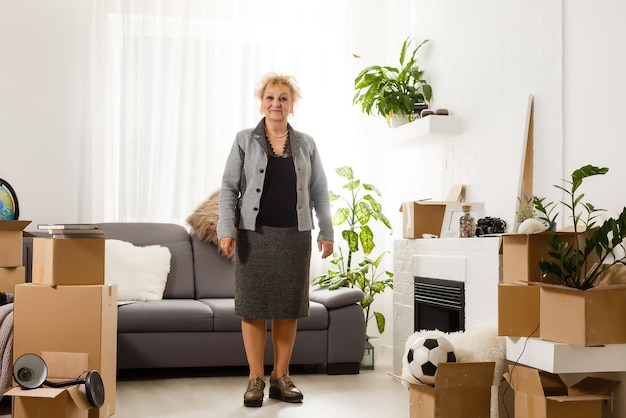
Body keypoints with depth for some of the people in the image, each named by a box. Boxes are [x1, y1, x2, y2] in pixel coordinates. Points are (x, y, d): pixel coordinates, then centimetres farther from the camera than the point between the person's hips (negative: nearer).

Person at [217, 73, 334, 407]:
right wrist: (227, 229, -11)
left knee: (289, 306, 5)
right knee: (253, 305, 1)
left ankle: (281, 377, 17)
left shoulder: (306, 144, 9)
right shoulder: (245, 140, 3)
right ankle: (255, 379, 10)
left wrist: (326, 231, 3)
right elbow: (229, 187, 0)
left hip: (294, 236, 2)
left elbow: (319, 190, 10)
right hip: (254, 234, -2)